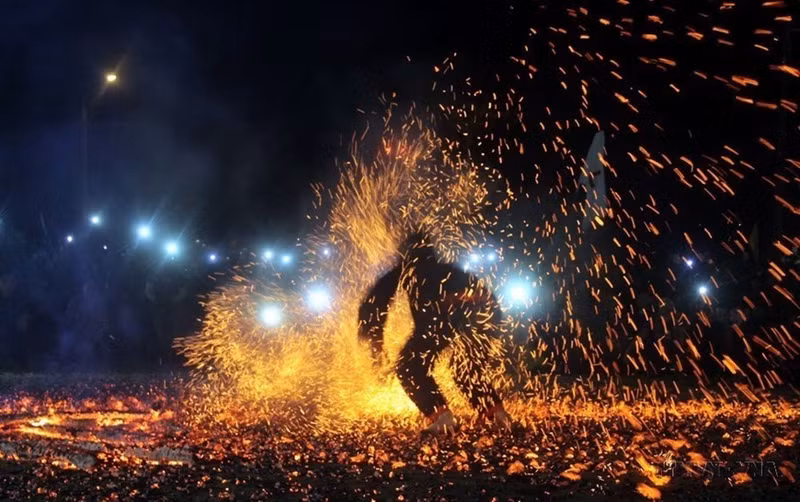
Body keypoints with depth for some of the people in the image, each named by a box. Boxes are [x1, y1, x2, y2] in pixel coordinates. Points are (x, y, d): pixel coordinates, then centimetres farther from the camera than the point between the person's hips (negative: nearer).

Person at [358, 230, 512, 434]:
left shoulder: (406, 269, 34)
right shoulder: (447, 270, 44)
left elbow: (375, 300, 28)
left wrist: (375, 341, 33)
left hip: (445, 312, -5)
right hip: (486, 310, 5)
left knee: (409, 368, 9)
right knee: (469, 370, 28)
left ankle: (441, 416, -9)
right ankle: (497, 414, 14)